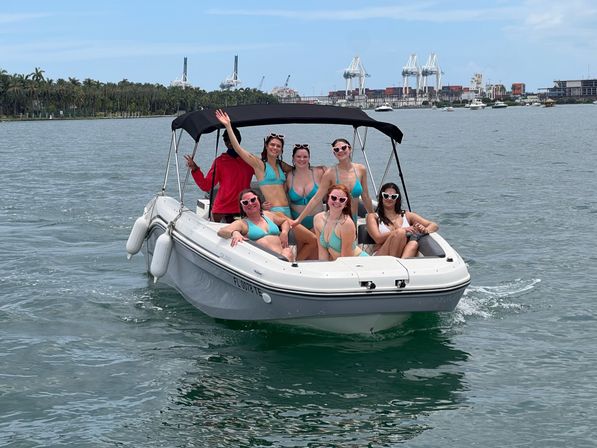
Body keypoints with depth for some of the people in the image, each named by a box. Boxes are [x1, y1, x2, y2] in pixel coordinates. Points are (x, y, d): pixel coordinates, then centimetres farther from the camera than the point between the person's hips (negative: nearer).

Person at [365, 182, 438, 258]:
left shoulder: (407, 215, 21)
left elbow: (434, 225, 17)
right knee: (400, 232, -25)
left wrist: (425, 230, -7)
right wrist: (401, 230, -15)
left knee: (414, 243, -29)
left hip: (404, 256, 2)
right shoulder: (373, 217, 13)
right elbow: (378, 239, -5)